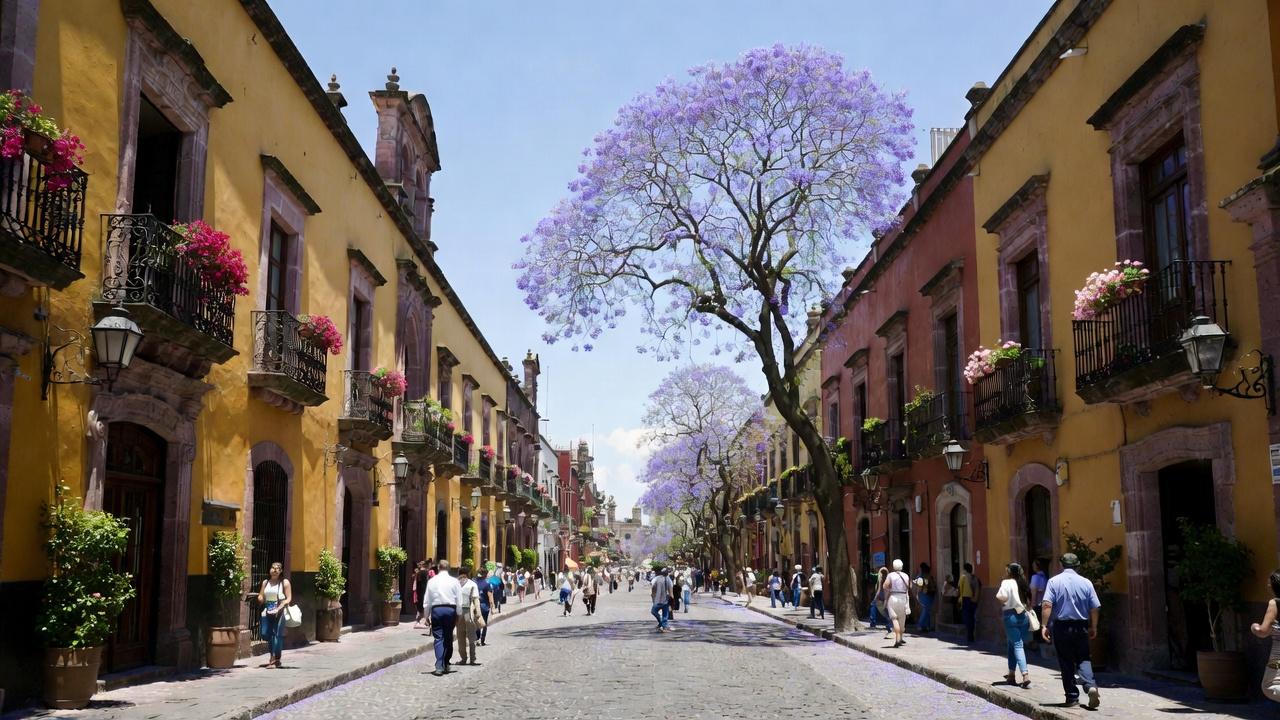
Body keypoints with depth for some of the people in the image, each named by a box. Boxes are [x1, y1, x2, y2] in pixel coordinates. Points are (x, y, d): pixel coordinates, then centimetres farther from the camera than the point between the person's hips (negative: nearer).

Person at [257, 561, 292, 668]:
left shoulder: (285, 582, -1)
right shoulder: (265, 582, 12)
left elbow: (288, 598, -6)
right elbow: (261, 598, 15)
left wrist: (278, 609, -18)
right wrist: (260, 599, -9)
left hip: (279, 612, -5)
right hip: (268, 611, 5)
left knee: (277, 635, -6)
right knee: (265, 634, 4)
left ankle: (276, 660, 1)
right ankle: (272, 657, 23)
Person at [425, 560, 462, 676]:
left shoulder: (431, 581, 3)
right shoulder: (454, 581, 1)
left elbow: (427, 600, 5)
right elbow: (459, 601, 1)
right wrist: (458, 615, 9)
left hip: (436, 609, 0)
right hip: (450, 609, 0)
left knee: (438, 638, 0)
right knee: (448, 638, 13)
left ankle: (439, 667, -10)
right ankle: (446, 665, 19)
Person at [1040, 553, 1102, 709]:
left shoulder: (1054, 581, -4)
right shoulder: (1086, 583, 1)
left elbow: (1046, 605, -15)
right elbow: (1094, 608, 2)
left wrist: (1044, 625, -13)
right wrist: (1093, 627, 14)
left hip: (1061, 627, -1)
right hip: (1081, 627, 1)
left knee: (1066, 662, 8)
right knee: (1083, 659, 8)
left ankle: (1072, 696, 12)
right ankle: (1090, 686, -16)